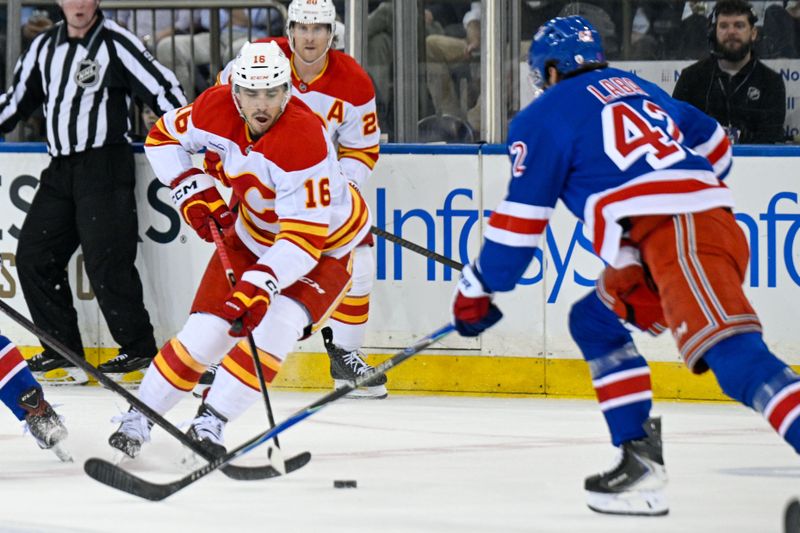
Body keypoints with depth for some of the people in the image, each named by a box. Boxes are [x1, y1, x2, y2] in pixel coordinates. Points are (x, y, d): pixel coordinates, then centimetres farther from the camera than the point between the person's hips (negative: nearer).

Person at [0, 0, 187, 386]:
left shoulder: (117, 44, -6)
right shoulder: (44, 47, 14)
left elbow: (162, 89, -12)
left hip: (104, 167, -7)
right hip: (60, 171, 7)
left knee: (106, 261, -13)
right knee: (34, 256, 2)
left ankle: (139, 350, -2)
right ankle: (63, 351, 9)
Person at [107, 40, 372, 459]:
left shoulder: (305, 141, -37)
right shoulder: (217, 108, -21)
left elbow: (304, 237, -37)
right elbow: (163, 137, 1)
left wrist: (261, 285, -46)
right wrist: (191, 190, -12)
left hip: (327, 239, -5)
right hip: (254, 231, 5)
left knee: (271, 326, -26)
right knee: (205, 329, -3)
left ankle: (209, 425, -17)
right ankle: (137, 419, 11)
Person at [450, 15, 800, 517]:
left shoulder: (547, 115, 7)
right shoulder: (637, 88, 29)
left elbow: (521, 218, 5)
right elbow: (714, 145, 37)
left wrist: (477, 291, 16)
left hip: (676, 236, -8)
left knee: (733, 354, -25)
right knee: (595, 321, 23)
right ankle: (641, 461, 16)